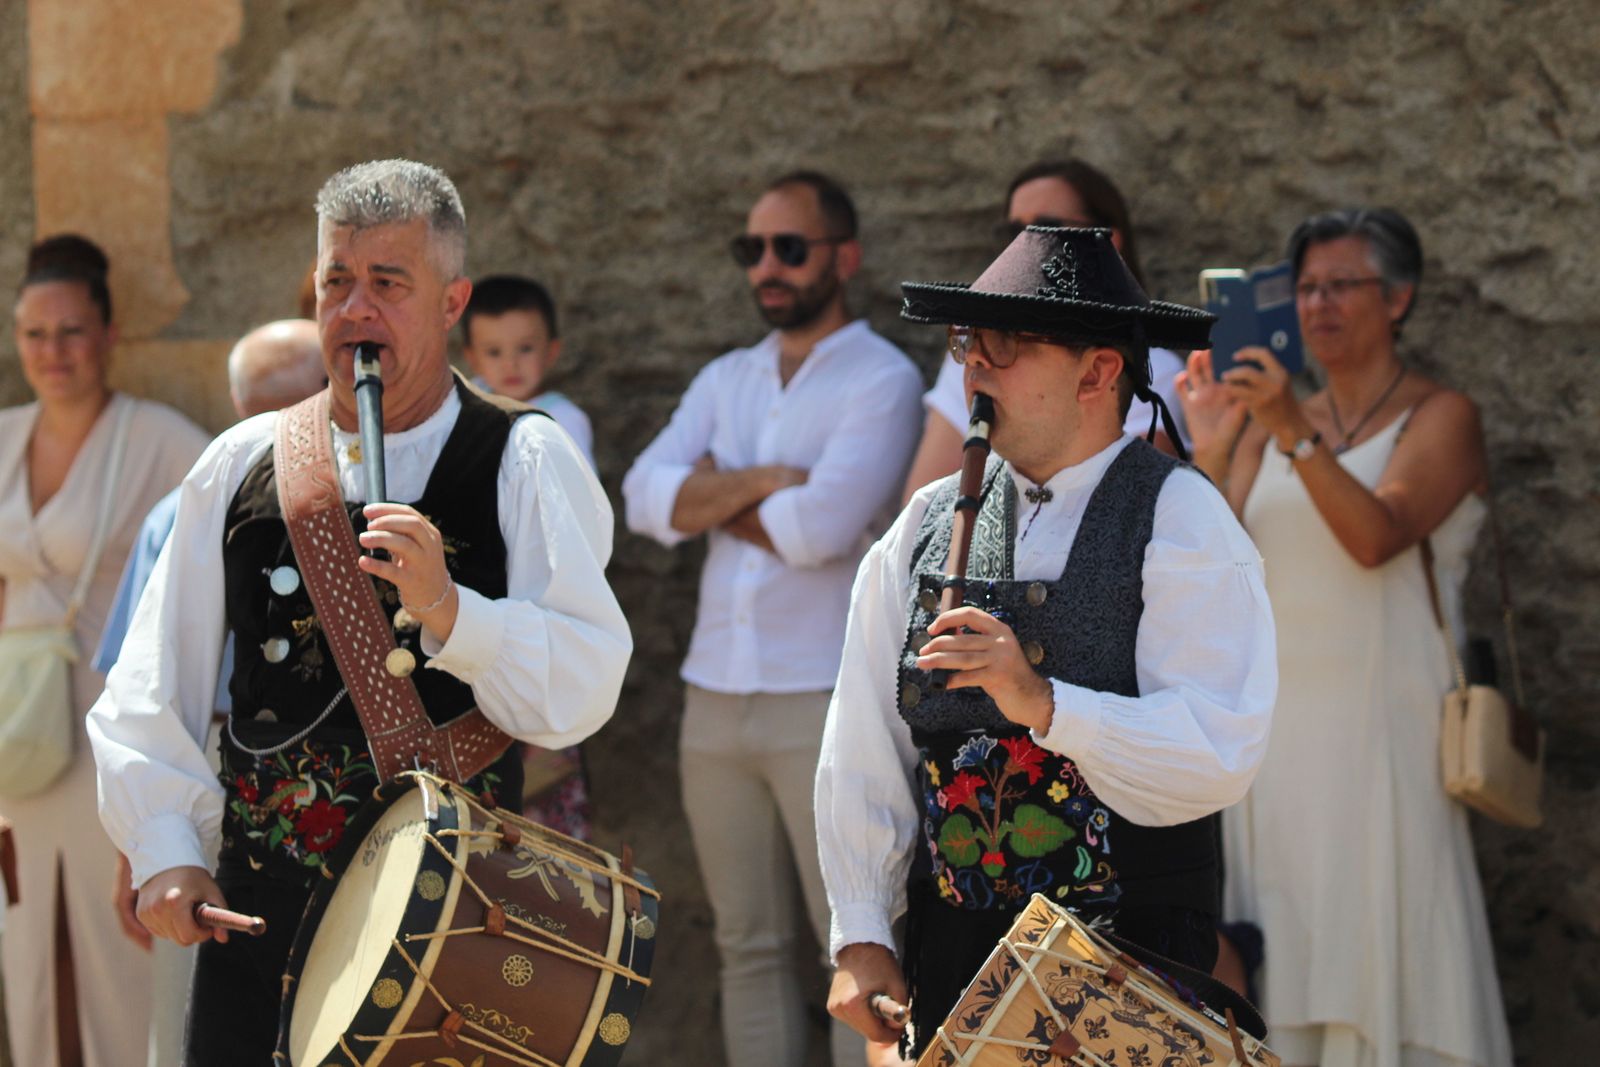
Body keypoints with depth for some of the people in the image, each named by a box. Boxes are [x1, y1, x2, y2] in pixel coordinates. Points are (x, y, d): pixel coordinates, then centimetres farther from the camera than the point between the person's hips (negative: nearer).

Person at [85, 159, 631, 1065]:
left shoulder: (529, 464, 0)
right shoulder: (243, 463, 10)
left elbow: (581, 692, -11)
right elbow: (150, 689, 11)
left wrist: (444, 608, -24)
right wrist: (166, 850, 0)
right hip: (259, 915, 3)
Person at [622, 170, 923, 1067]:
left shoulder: (883, 379, -3)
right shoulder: (725, 381, 15)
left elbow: (822, 525, -17)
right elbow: (647, 498, 1)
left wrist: (714, 499, -2)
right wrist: (763, 480, -12)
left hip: (827, 697, -6)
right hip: (716, 693, 6)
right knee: (749, 947, 9)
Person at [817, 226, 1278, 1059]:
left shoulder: (1183, 521, -5)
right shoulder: (926, 526, 9)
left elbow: (1220, 757, -17)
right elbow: (862, 752, 7)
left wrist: (1041, 701, -26)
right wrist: (861, 937, 0)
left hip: (1133, 960, -4)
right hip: (950, 954, 4)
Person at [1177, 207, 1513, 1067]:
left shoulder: (1439, 417, 2)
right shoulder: (1268, 422, 15)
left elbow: (1376, 536, -16)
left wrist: (1295, 434, -26)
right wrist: (1211, 451, -9)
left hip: (1380, 730, -4)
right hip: (1275, 729, 4)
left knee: (1382, 948, -8)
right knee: (1283, 958, 1)